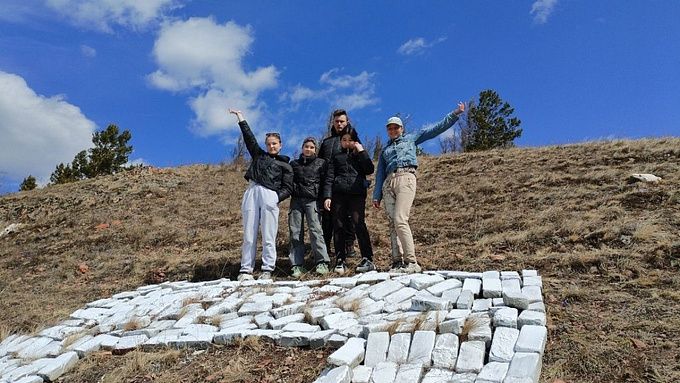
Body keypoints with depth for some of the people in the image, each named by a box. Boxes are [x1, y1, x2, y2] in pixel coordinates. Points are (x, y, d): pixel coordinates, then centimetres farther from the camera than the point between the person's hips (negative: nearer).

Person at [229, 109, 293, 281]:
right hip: (252, 192, 3)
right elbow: (249, 138, 24)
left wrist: (277, 197, -8)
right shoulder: (259, 155, 26)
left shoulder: (285, 165, 17)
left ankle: (267, 270, -4)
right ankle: (246, 270, -2)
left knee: (268, 237, -6)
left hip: (270, 196, -2)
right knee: (249, 235, -2)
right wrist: (241, 118, 23)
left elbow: (288, 188, 9)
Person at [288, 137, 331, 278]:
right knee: (295, 232, -2)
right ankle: (297, 265, 2)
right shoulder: (294, 164, 17)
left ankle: (322, 263, -13)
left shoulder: (321, 163, 10)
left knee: (315, 229, -14)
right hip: (296, 200, 3)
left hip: (312, 200, -2)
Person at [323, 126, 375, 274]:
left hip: (357, 193, -2)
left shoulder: (360, 155, 17)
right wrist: (327, 196, -1)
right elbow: (329, 178, 10)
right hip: (339, 194, 2)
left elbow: (370, 169, -1)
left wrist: (361, 151, -1)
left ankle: (367, 260, -13)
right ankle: (340, 261, 4)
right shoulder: (337, 157, 18)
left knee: (358, 223, -14)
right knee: (338, 226, -1)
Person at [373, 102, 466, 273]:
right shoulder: (385, 150, 29)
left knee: (400, 220, -19)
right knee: (392, 223, -4)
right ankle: (397, 262, -5)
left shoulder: (411, 138, 21)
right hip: (388, 183, 5)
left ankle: (412, 262, -19)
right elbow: (380, 174, 23)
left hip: (405, 178, -5)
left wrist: (455, 114, 11)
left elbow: (437, 128, 17)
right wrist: (376, 196, 14)